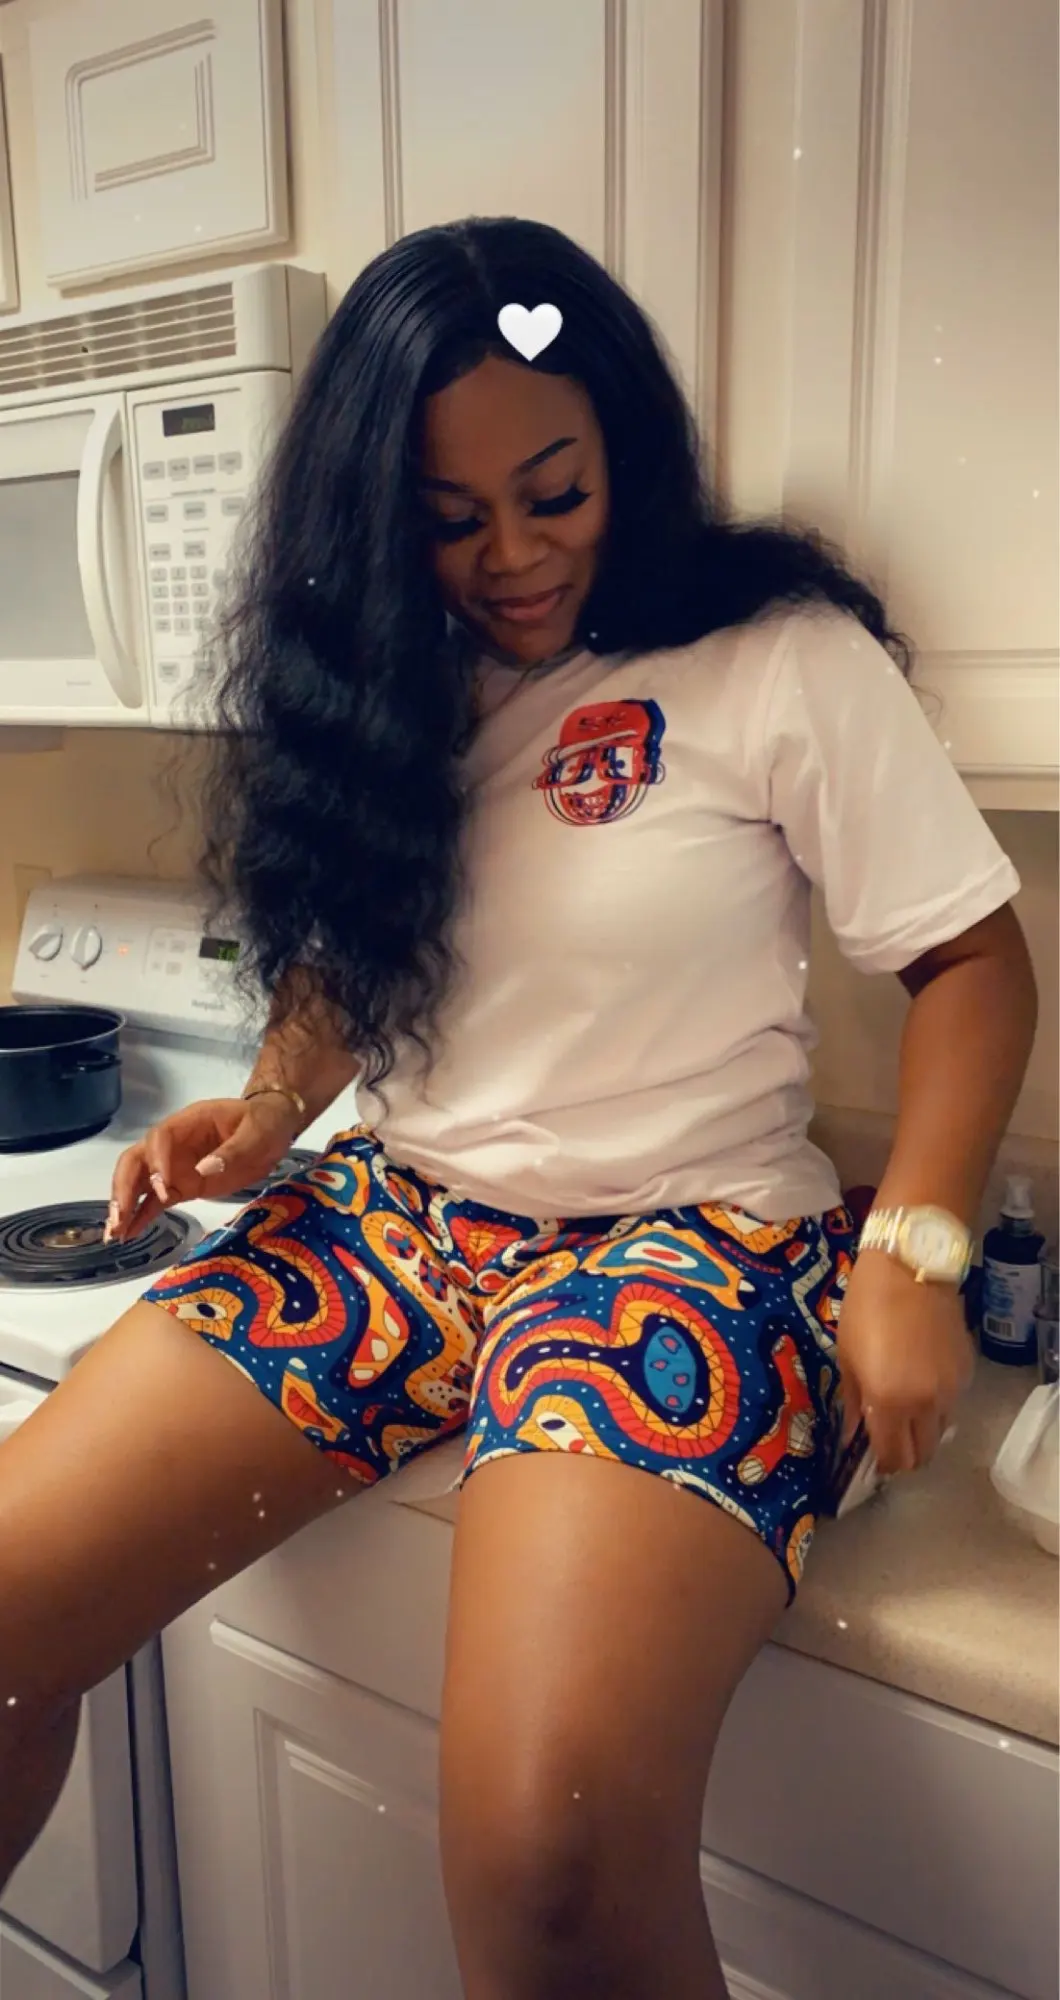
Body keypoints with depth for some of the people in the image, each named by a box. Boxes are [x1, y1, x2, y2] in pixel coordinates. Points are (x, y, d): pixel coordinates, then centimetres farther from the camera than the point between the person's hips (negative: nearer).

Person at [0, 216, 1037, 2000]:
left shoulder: (784, 660, -3)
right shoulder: (382, 682, 11)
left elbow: (973, 959, -2)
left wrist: (911, 1252, -14)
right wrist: (269, 1112, -1)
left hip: (686, 1235, -4)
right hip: (391, 1218, 5)